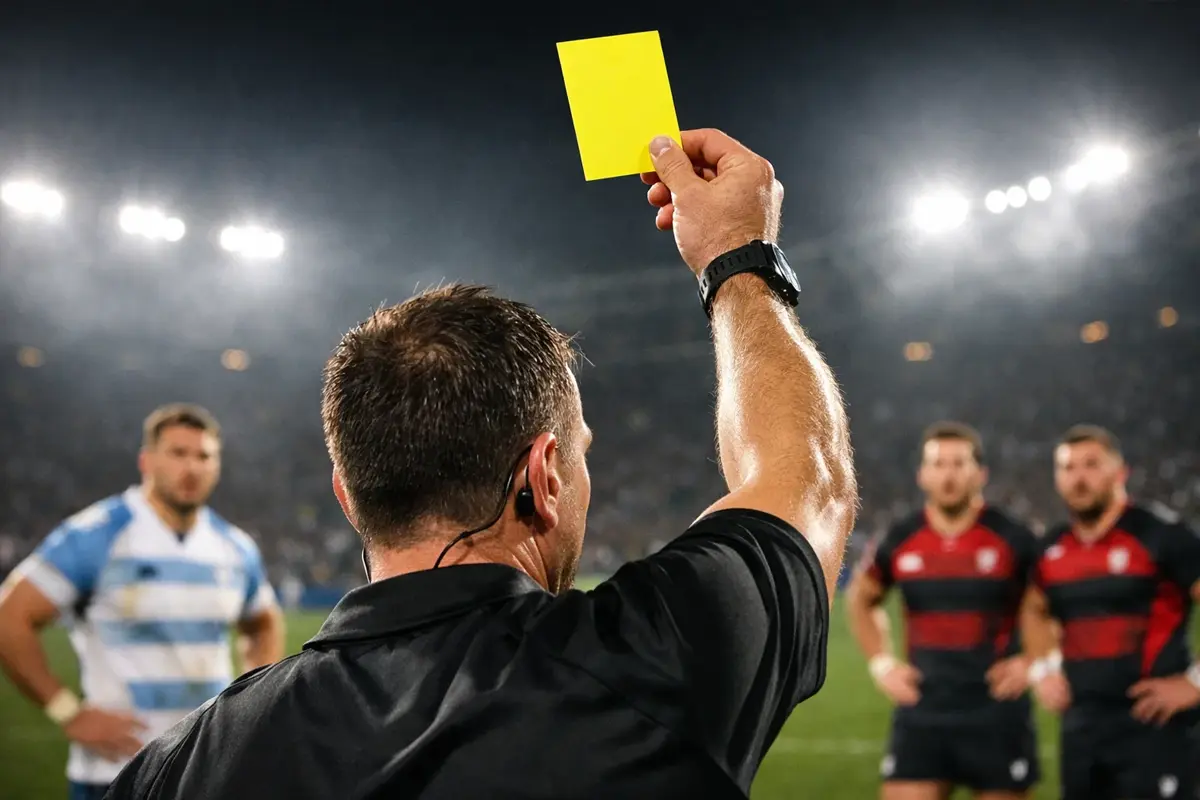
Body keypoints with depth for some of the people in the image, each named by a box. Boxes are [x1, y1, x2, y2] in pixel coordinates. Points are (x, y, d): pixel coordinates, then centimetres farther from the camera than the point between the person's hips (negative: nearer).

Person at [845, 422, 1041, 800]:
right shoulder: (899, 542, 1)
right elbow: (860, 600, 20)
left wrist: (1033, 662, -3)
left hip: (998, 717, -2)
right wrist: (881, 663, 9)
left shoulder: (1013, 539, -6)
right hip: (922, 716, 2)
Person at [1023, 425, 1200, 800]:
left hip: (1151, 726, -6)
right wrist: (1043, 668, 17)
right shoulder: (1051, 550, 10)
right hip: (1081, 728, 6)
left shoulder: (1162, 539, -10)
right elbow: (1036, 610, 31)